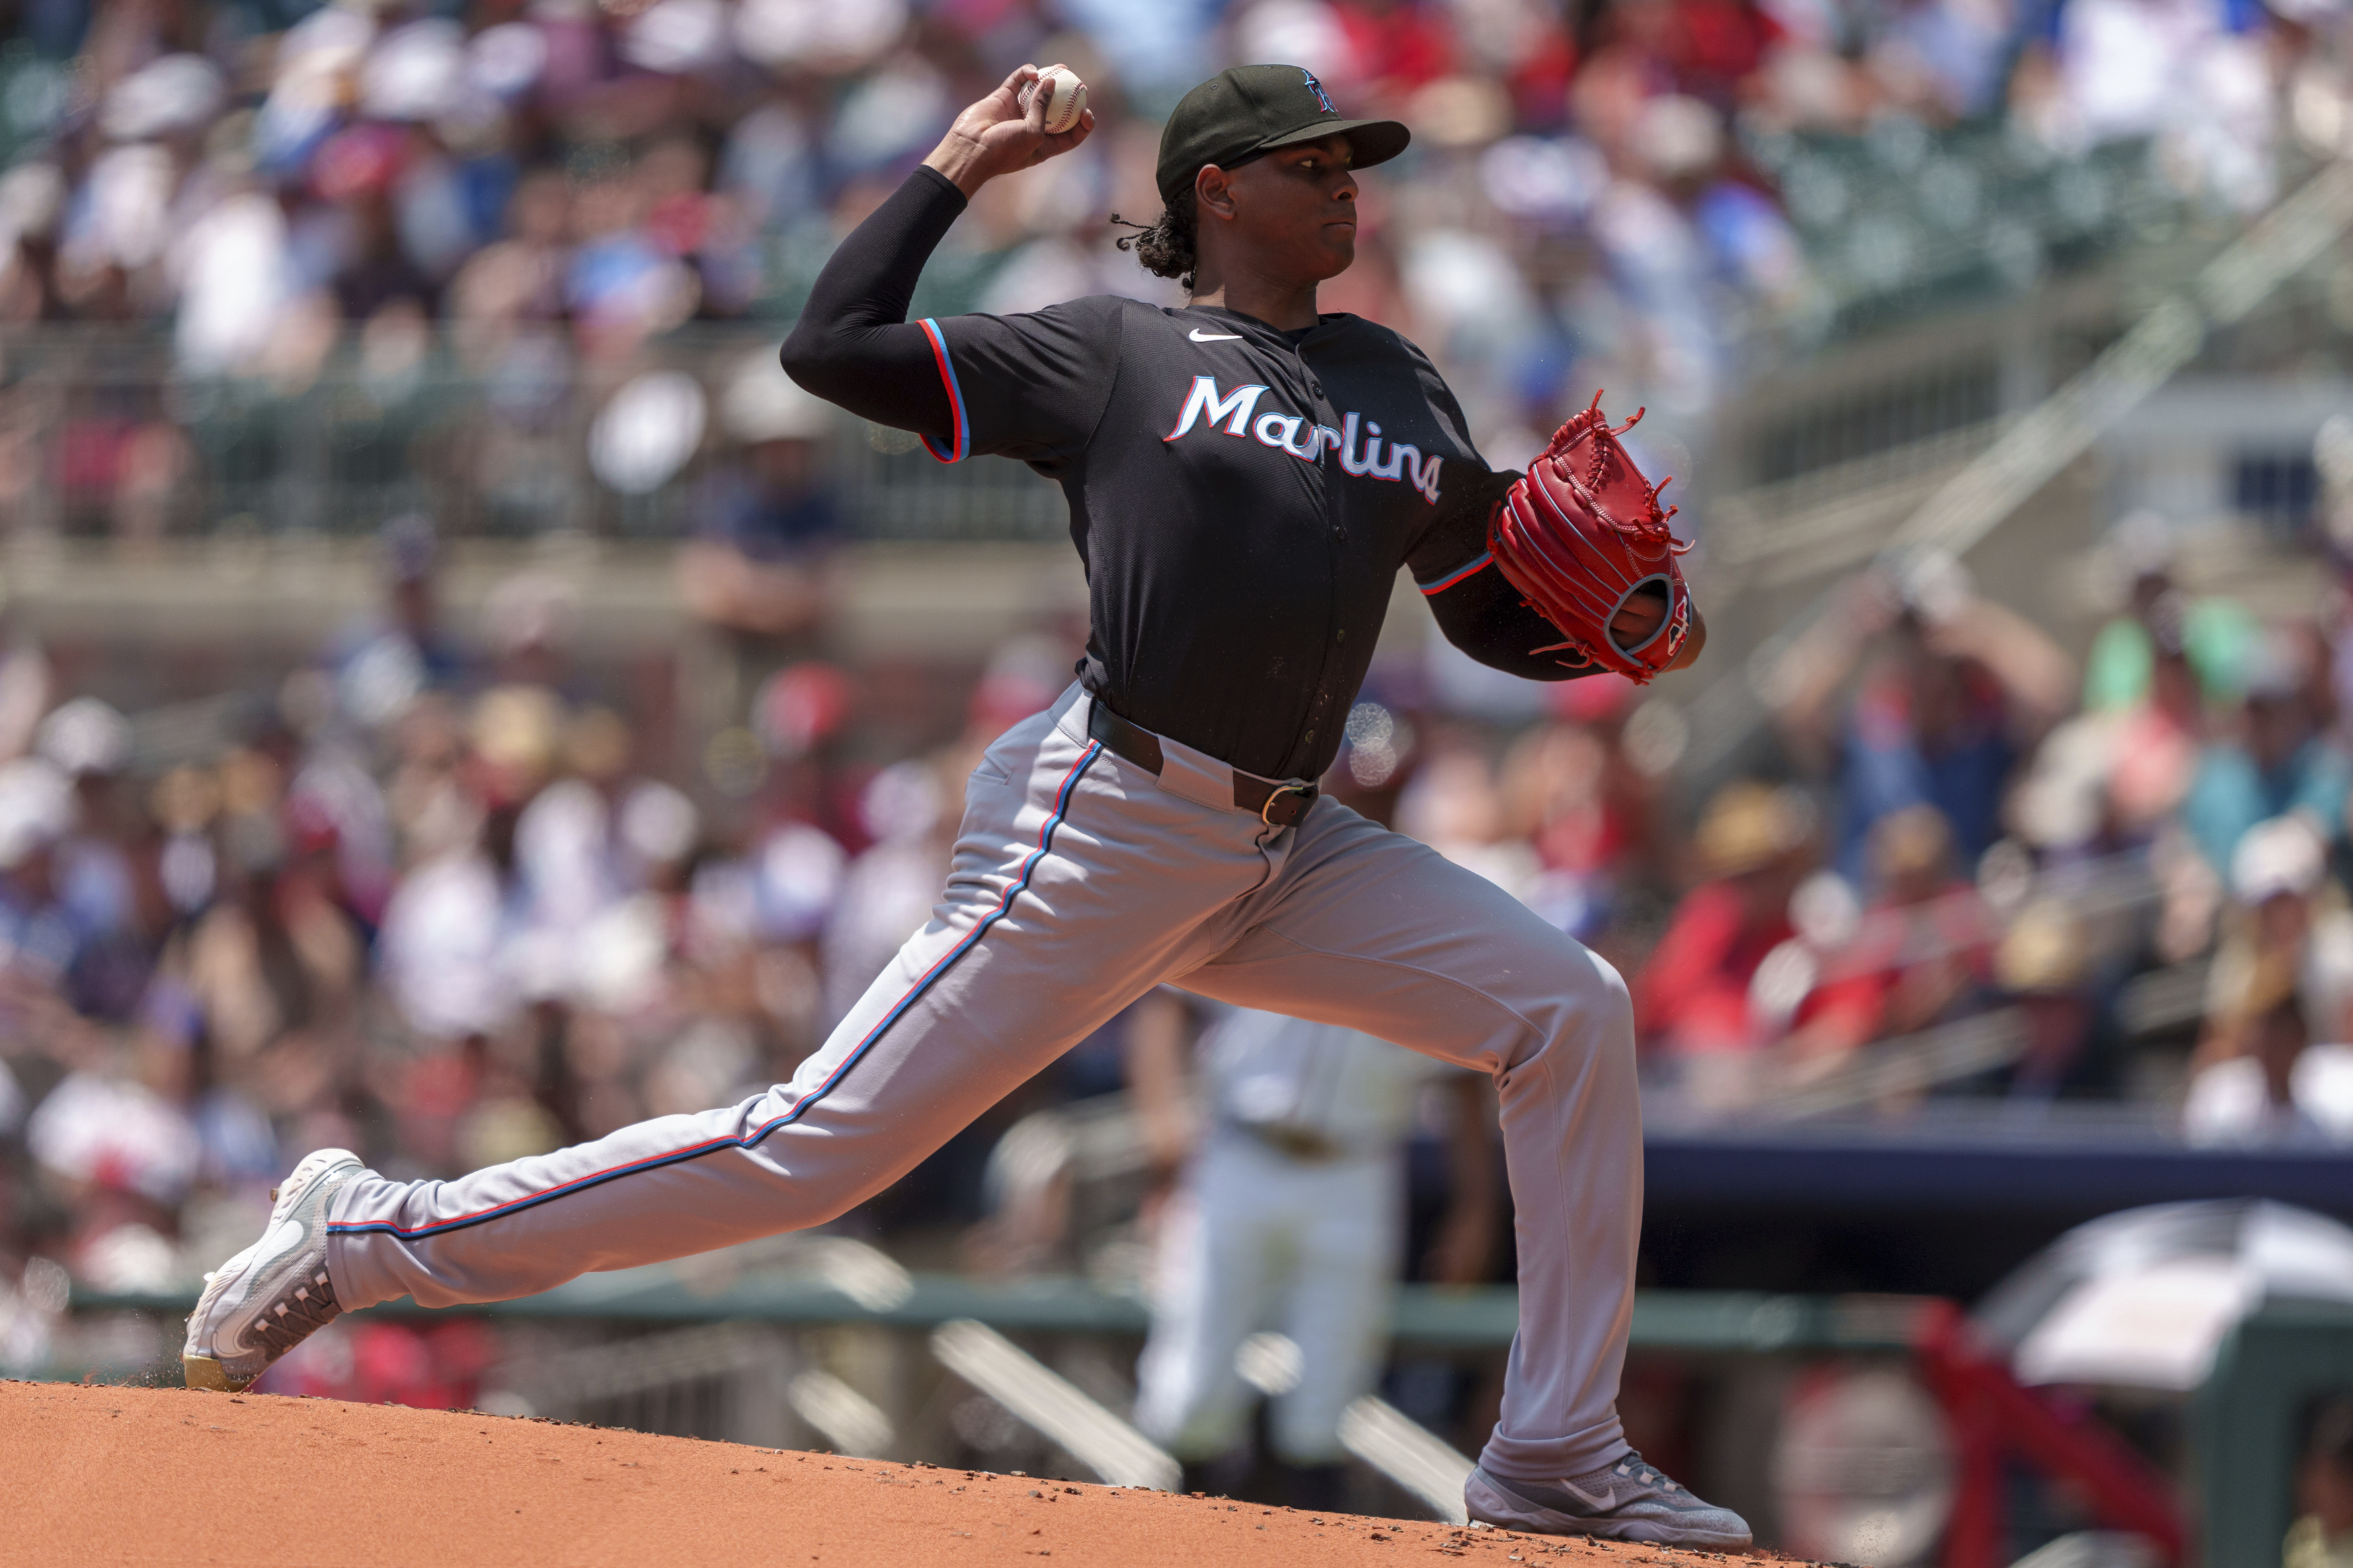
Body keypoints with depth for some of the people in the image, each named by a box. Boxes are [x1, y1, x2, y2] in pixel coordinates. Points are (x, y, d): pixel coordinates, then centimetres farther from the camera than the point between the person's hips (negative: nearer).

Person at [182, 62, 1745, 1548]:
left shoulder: (1399, 388, 17)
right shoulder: (1114, 353, 0)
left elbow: (1499, 617, 21)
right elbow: (835, 345, -5)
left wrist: (1629, 625, 2)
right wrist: (957, 166, 0)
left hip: (1286, 857, 7)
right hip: (1106, 829, -7)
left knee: (1572, 1010, -4)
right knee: (819, 1146, -12)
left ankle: (1556, 1454, 0)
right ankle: (381, 1237, -3)